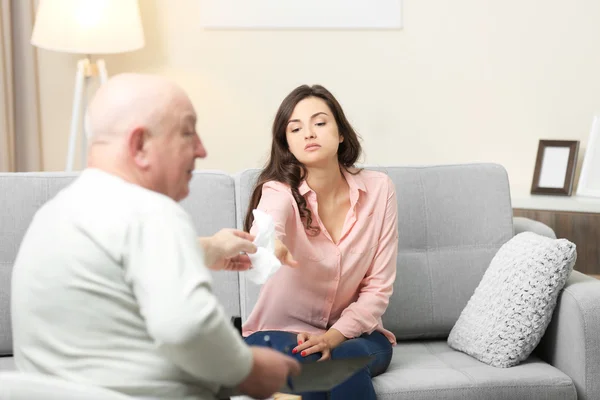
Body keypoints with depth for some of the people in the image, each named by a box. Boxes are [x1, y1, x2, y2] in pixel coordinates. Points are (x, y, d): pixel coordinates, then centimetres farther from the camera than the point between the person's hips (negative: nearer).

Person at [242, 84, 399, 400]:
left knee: (339, 361, -31)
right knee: (309, 361, -33)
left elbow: (378, 287, -5)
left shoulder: (377, 189, -7)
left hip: (353, 334, 1)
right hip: (283, 334, -1)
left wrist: (333, 336, -19)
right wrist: (268, 246, -63)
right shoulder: (279, 191, -14)